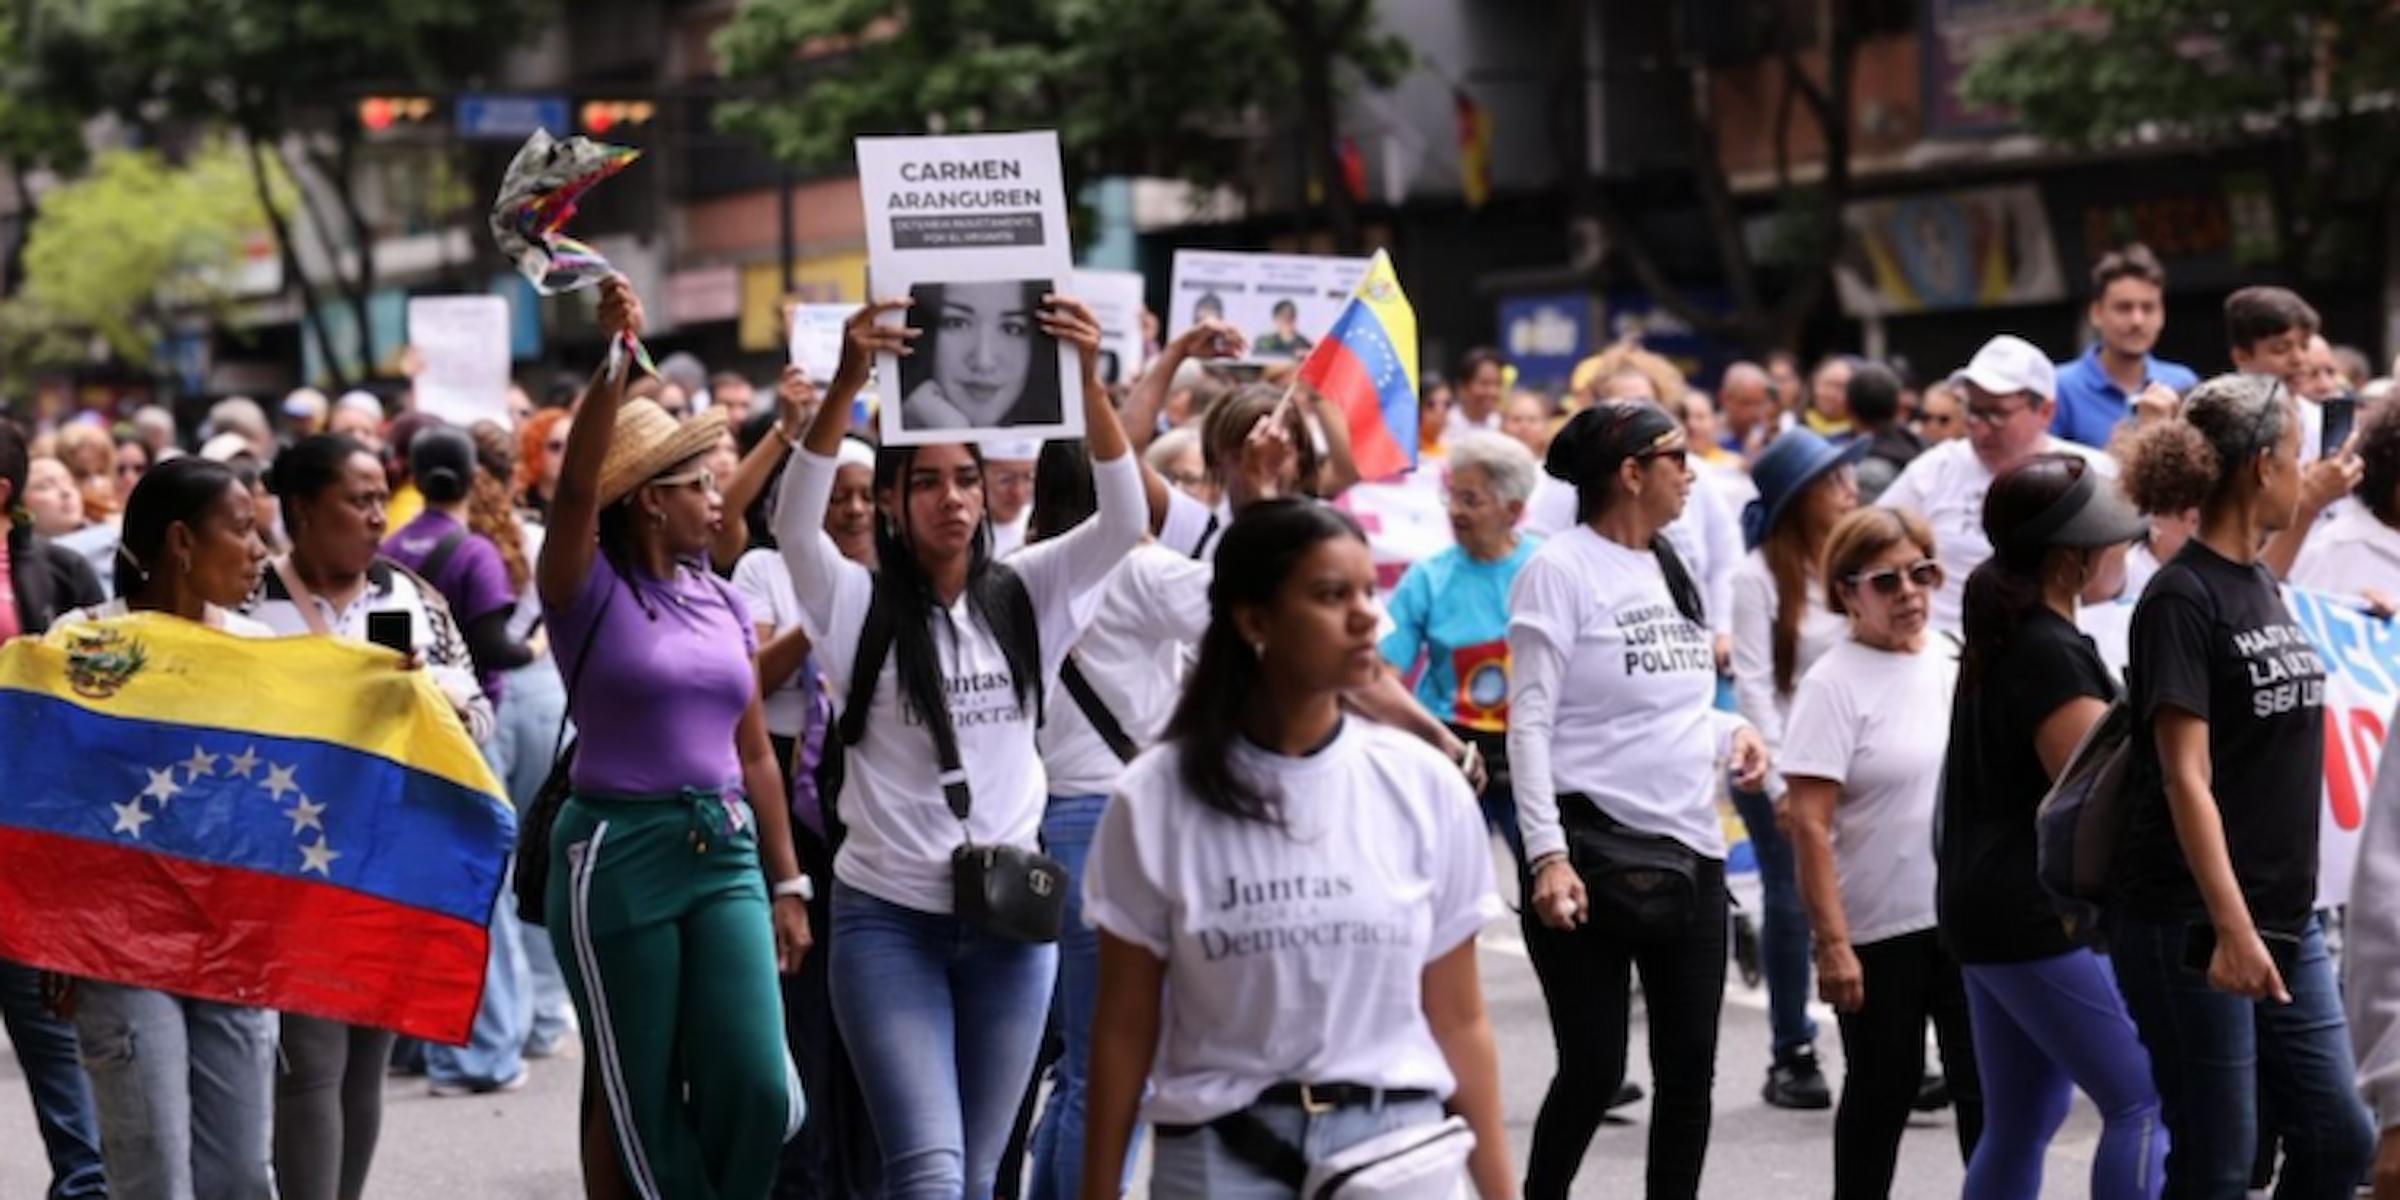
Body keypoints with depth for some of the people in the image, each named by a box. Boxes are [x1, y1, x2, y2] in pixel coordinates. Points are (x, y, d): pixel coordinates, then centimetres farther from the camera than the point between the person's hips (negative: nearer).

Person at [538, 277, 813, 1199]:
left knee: (756, 1088, -7)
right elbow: (576, 488, -23)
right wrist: (613, 358, -32)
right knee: (644, 1101, 1)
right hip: (616, 855, -4)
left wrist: (787, 882, 14)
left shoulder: (722, 602, 12)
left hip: (725, 853, 4)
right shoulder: (588, 591, -3)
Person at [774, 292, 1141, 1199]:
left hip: (1011, 919, 4)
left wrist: (1089, 380, -23)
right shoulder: (858, 605, -3)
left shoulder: (1026, 596, 4)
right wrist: (849, 382, -34)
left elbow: (1126, 518, -9)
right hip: (887, 918, -3)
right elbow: (794, 521, -21)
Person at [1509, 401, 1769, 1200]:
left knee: (1688, 1068, 8)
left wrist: (1730, 731, 1)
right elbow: (1530, 722, -13)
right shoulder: (1562, 570, -9)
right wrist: (1547, 854, -21)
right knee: (1593, 1068, -3)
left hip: (1689, 850, 7)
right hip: (1596, 848, -7)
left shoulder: (1670, 569, 13)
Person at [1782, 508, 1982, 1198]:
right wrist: (1831, 943, -17)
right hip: (1879, 928, -4)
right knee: (1882, 1092, 7)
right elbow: (1810, 825, -13)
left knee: (1984, 1088, 2)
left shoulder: (1956, 668, 8)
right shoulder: (1834, 686, -9)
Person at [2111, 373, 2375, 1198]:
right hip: (2192, 927, -8)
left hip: (2284, 920, 8)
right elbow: (2185, 777, -19)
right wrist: (2231, 929, -25)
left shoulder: (2262, 588, 13)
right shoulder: (2180, 597, -13)